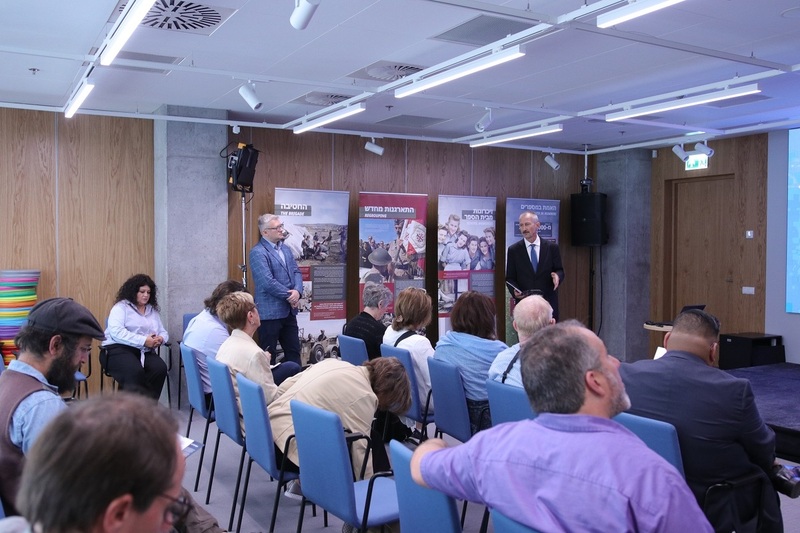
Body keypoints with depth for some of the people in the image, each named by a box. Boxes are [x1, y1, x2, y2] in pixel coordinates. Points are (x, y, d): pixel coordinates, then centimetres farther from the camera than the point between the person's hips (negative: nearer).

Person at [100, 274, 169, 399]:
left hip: (145, 352, 5)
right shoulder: (121, 307, 3)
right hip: (118, 349, -5)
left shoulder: (153, 310, 20)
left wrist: (160, 339, -6)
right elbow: (116, 332, -13)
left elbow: (164, 332, 22)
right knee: (135, 372, -37)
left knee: (160, 368, -28)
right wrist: (143, 340, -20)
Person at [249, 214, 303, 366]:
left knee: (294, 350, 14)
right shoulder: (258, 252, -14)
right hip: (270, 312, -8)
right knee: (269, 354, 5)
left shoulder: (285, 249, 13)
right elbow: (268, 282, -22)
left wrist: (297, 291, -12)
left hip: (289, 311, 8)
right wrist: (290, 295, -13)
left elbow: (296, 272, 8)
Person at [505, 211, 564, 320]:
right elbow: (510, 277, 5)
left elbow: (560, 270, 8)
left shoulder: (552, 247, 4)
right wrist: (515, 291, -14)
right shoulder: (513, 250, 3)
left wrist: (557, 275, -15)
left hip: (548, 303, 1)